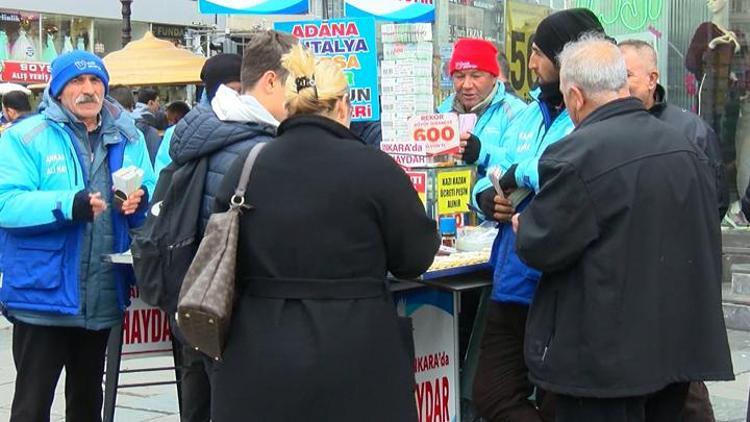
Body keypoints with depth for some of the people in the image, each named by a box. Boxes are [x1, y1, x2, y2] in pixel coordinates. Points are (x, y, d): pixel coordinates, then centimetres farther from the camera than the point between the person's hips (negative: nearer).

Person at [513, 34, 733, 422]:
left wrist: (522, 226, 7)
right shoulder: (684, 146, 6)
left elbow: (540, 248, -14)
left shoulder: (576, 156, -19)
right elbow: (707, 240, 14)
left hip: (606, 354, -7)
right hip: (680, 343, 7)